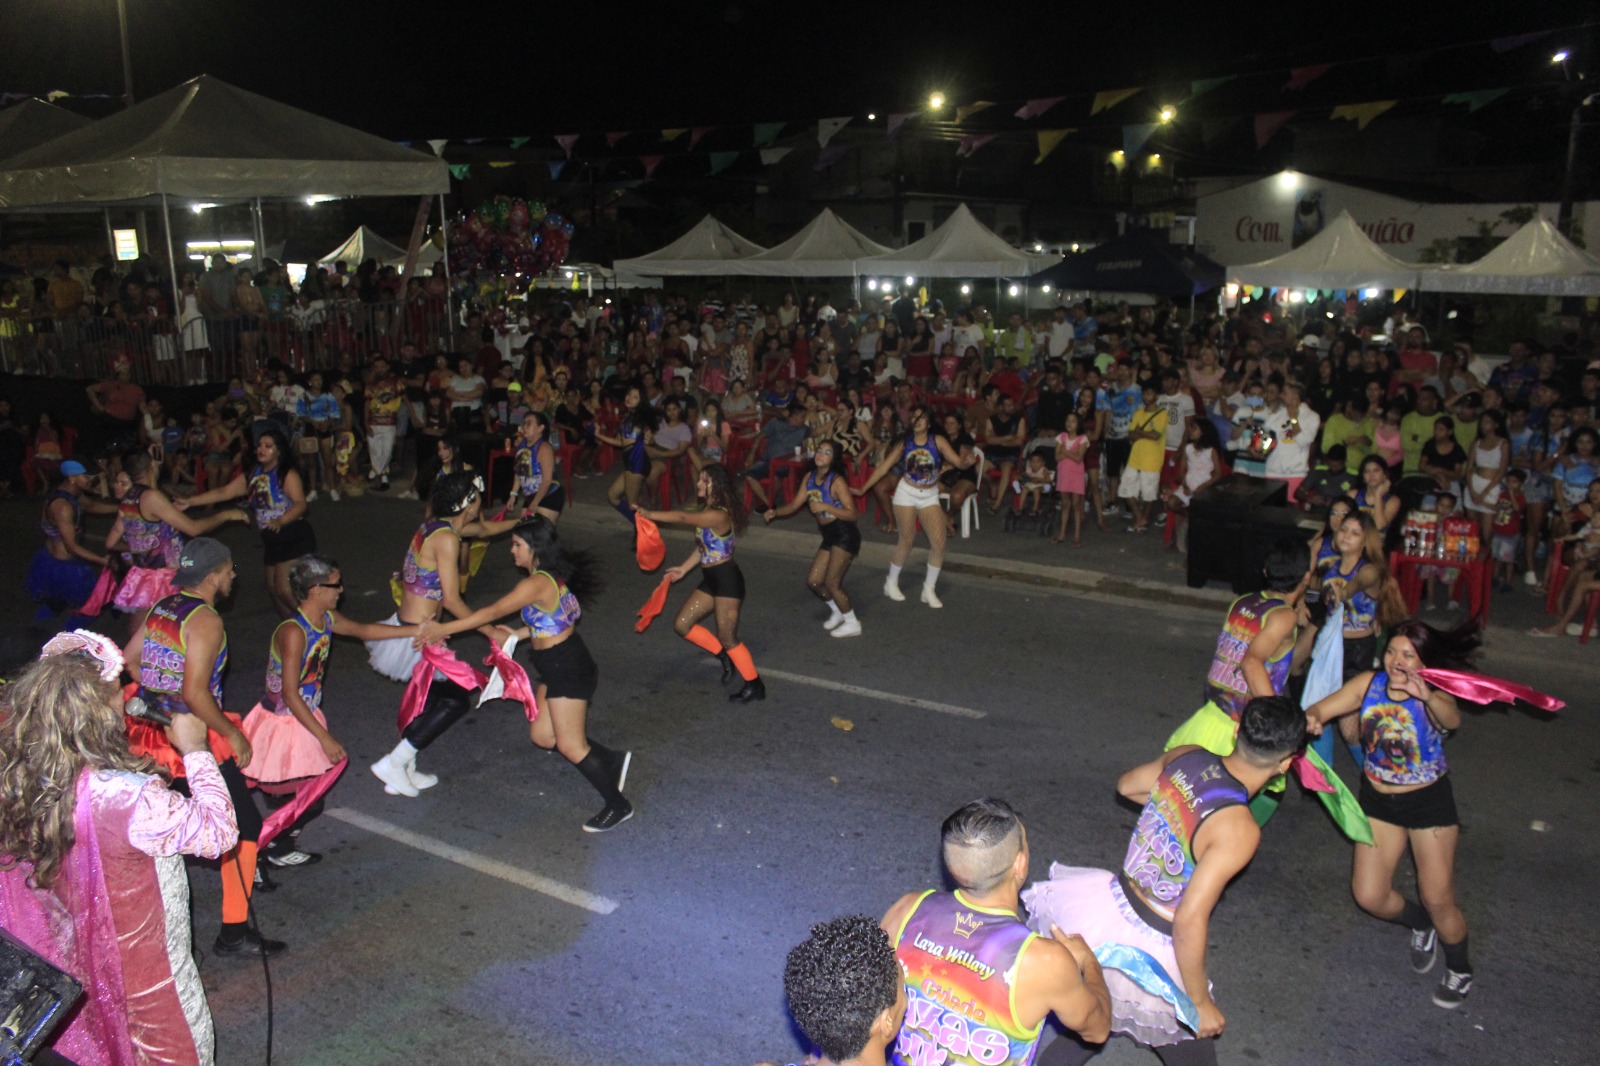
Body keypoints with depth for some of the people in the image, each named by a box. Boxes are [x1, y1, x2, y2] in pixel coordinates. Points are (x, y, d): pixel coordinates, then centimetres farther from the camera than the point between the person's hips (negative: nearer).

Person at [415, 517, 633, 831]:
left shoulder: (536, 584, -22)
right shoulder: (552, 576, 7)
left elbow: (493, 612, -18)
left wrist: (442, 629, -13)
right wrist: (515, 635, 8)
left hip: (567, 669, -10)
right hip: (559, 666, 10)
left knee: (570, 746, 0)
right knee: (542, 735, 15)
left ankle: (618, 805, 11)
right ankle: (612, 761, 23)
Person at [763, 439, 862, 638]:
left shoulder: (837, 481, -17)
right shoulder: (810, 477, 5)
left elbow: (852, 515, -21)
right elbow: (795, 505, 7)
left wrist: (824, 506, -29)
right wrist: (774, 512, -10)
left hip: (845, 535, -8)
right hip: (829, 536, 8)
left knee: (831, 583, -7)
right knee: (813, 580, 8)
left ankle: (852, 623, 12)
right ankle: (837, 611, 34)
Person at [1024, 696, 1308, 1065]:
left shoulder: (1185, 757, -7)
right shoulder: (1240, 831, -26)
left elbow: (1127, 785, 14)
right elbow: (1190, 920, -27)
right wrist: (1199, 1002, -14)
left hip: (1109, 908, 7)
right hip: (1148, 957, -7)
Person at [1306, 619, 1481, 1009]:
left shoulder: (1434, 696, -23)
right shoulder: (1369, 683, -13)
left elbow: (1451, 720, -45)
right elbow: (1321, 708, -17)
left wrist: (1428, 697, -67)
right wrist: (1312, 717, -42)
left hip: (1429, 801, -3)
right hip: (1378, 799, 4)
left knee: (1438, 899, 1)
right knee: (1369, 896, 3)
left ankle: (1460, 970, 32)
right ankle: (1420, 925, 38)